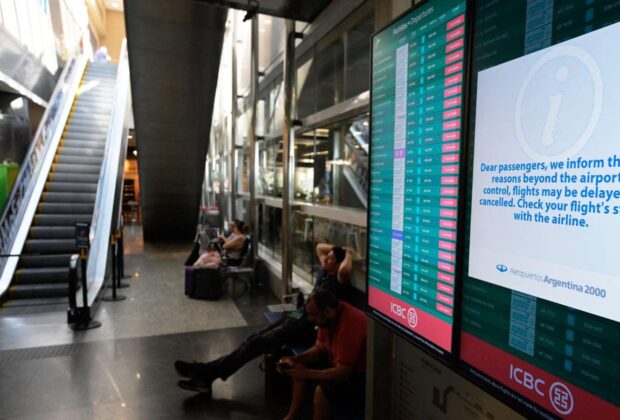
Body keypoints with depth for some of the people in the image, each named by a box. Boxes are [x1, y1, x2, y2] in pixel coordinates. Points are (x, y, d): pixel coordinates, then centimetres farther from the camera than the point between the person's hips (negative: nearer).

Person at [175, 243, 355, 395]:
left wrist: (348, 254, -19)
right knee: (253, 339, -6)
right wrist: (336, 249, 15)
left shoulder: (339, 281, -13)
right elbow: (319, 246, 29)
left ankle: (207, 372, -16)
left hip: (309, 326, -9)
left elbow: (345, 269, -38)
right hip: (297, 316, 9)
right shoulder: (324, 271, 13)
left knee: (259, 343, -19)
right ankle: (207, 374, -10)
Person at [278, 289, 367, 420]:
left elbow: (342, 373, -32)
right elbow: (320, 348, 5)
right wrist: (295, 360, -10)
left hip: (361, 376, -9)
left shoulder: (349, 325, -34)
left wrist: (307, 373, -25)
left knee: (322, 390, -30)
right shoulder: (328, 317, -7)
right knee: (298, 370, 9)